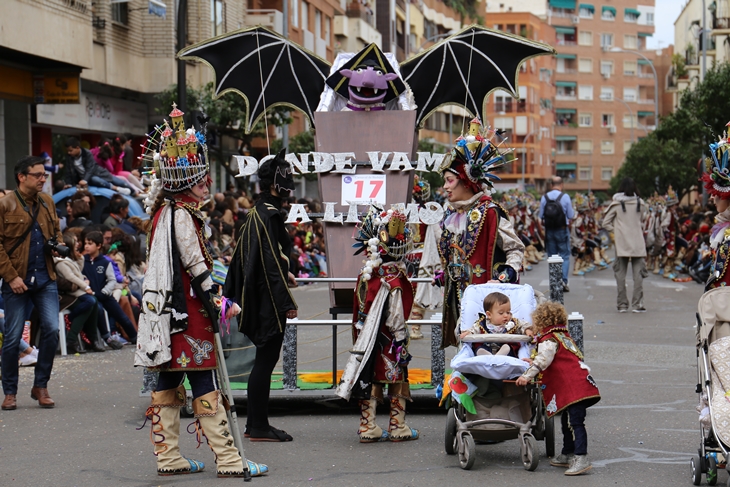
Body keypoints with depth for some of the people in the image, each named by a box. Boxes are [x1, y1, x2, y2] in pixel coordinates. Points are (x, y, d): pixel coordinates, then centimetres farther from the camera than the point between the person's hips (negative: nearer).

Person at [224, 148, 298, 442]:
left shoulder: (257, 214, 13)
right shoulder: (269, 216, -16)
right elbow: (272, 261, -20)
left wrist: (284, 274, 32)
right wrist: (287, 302, -19)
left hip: (259, 300, 10)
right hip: (270, 303, -10)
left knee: (264, 360, 15)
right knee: (266, 360, -4)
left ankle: (255, 423, 21)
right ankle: (259, 427, 0)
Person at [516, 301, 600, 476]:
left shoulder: (548, 341, -7)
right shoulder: (563, 336, 23)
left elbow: (544, 359, -23)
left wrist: (528, 375, -25)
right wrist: (535, 363, 30)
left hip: (574, 388, -11)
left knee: (575, 422, -15)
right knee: (567, 421, 20)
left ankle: (581, 458, -21)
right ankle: (567, 455, 30)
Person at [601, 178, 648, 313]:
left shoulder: (616, 204, -4)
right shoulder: (640, 203, 1)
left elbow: (605, 223, -3)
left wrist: (615, 230, 8)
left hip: (621, 243, -1)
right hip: (638, 243, 1)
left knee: (620, 273, 5)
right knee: (638, 273, 2)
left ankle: (622, 304, 5)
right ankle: (637, 304, -2)